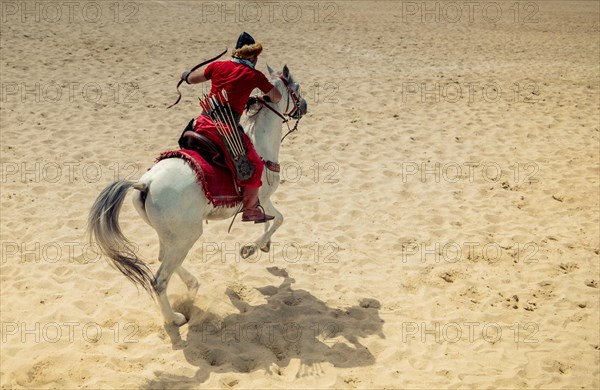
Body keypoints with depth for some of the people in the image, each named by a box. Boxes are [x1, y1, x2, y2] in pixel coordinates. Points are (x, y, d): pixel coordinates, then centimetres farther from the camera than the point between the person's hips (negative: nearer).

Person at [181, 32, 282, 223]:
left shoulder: (217, 66, 9)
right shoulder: (254, 76, 0)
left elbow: (192, 79, 24)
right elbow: (277, 97, 10)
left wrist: (186, 75, 47)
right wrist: (263, 99, 30)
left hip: (203, 122, 4)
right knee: (255, 164, 11)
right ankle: (250, 210, 16)